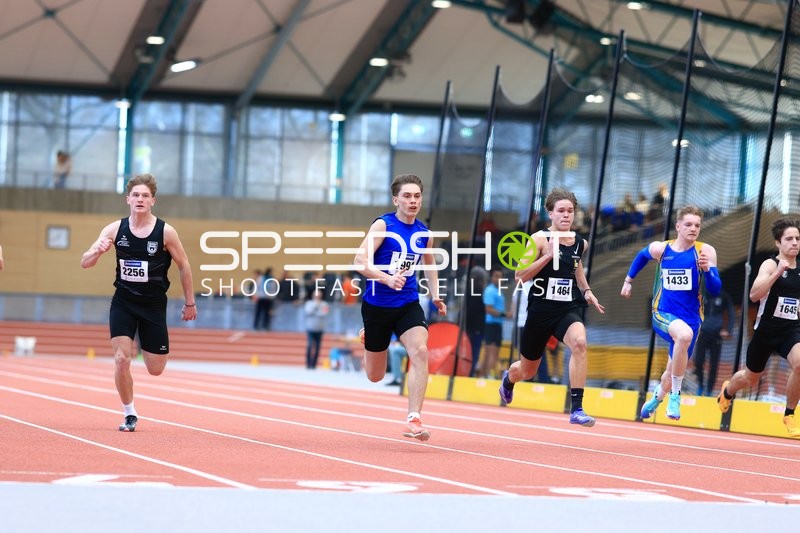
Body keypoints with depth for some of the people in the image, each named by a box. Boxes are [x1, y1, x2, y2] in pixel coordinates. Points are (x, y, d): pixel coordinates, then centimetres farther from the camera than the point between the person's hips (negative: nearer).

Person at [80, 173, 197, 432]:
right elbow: (85, 262, -6)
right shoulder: (115, 229, -6)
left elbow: (183, 266, 2)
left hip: (154, 305, 0)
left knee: (155, 369, 3)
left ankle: (142, 346, 41)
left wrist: (190, 302, 7)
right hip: (123, 303, 1)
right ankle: (129, 415, 4)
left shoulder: (165, 232, -10)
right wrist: (98, 250, -29)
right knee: (121, 359, -15)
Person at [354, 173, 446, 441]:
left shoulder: (424, 233, 4)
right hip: (377, 305, -3)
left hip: (408, 305, 3)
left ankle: (413, 420, -23)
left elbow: (429, 263, 24)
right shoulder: (383, 225, -11)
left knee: (420, 351, -25)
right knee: (375, 376, 11)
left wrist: (435, 294, 11)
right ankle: (367, 338, 50)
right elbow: (360, 261, -20)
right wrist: (387, 279, -35)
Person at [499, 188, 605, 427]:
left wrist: (586, 291, 14)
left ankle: (577, 409, -31)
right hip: (541, 309, -2)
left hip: (568, 309, 2)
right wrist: (548, 255, -24)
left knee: (579, 342, -33)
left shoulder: (580, 243, 6)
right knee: (527, 371, 16)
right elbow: (520, 275, -15)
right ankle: (509, 378, 57)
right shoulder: (540, 239, -9)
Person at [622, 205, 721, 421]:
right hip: (663, 314, -2)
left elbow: (715, 290, -10)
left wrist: (707, 270, -27)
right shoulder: (660, 249, -1)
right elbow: (641, 255, 23)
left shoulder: (705, 251, -6)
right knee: (685, 334, -36)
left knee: (672, 374, 11)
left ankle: (657, 399, 47)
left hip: (691, 318, 2)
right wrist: (629, 280, 27)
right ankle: (675, 395, -23)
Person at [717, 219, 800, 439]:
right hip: (766, 330, -3)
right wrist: (778, 273, -37)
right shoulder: (770, 264, -12)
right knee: (751, 379, 17)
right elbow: (754, 295, -29)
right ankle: (728, 391, 55)